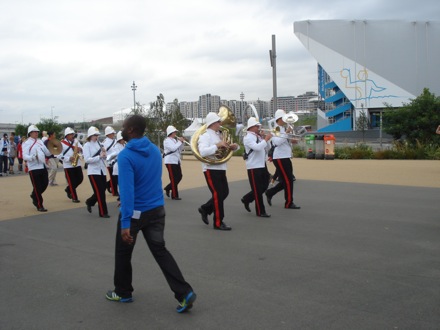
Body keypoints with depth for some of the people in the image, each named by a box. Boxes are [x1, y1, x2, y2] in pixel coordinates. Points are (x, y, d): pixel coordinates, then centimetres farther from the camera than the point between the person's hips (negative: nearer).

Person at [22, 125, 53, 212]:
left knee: (45, 183, 10)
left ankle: (34, 196, 36)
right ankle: (39, 206, 10)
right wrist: (32, 157, -33)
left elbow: (47, 153, 16)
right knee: (37, 187, -1)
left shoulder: (40, 142, 14)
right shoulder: (26, 143, -5)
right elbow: (24, 156, -15)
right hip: (34, 168, -6)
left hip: (43, 167, 6)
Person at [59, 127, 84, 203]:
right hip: (68, 166, -5)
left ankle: (68, 189, 28)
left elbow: (83, 149, 10)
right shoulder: (62, 143, -5)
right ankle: (74, 198, 7)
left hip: (77, 164, 5)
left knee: (80, 179, 6)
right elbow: (59, 155, -9)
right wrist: (68, 158, -21)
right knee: (72, 182, -2)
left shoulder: (76, 141, 10)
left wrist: (80, 149, -13)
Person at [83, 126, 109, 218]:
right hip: (93, 171, -6)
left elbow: (104, 158, 14)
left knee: (102, 191, 10)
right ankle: (103, 212, 3)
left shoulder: (99, 144, 11)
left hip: (102, 170, 6)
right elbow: (87, 159, -16)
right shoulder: (87, 146, -5)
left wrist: (104, 153, -8)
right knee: (100, 192, -6)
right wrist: (99, 156, -24)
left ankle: (89, 202, 36)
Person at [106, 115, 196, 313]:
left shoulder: (126, 156, -19)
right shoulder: (155, 150, 5)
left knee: (123, 252, 15)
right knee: (160, 250, 8)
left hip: (136, 212, -6)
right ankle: (184, 293, -1)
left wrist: (125, 222, -28)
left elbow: (126, 189, -27)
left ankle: (123, 292, 31)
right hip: (157, 209, 6)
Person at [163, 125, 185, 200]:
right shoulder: (167, 141, -10)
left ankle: (167, 188, 25)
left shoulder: (175, 140, 16)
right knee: (174, 178, -5)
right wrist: (179, 141, -16)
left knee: (179, 177, 8)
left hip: (176, 161, 8)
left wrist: (181, 142, 3)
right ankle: (174, 195, 2)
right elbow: (173, 148, -25)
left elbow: (180, 150, 17)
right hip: (170, 161, -8)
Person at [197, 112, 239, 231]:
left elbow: (228, 146, 21)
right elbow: (202, 152, -27)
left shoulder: (220, 135, 16)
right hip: (211, 169, -9)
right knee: (218, 194, -6)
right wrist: (217, 145, -31)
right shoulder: (205, 136, -11)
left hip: (221, 169, 9)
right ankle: (218, 223, 4)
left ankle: (205, 209, 29)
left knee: (224, 192, 11)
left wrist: (234, 146, -3)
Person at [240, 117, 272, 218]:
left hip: (262, 165, 9)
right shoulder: (248, 137, -12)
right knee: (257, 190, -1)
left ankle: (246, 199, 31)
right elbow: (257, 147, -28)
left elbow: (266, 147, 18)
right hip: (254, 167, -9)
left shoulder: (258, 137, 14)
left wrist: (265, 139, 4)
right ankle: (260, 211, 7)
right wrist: (266, 139, -20)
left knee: (263, 186, 15)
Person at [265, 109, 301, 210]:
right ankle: (289, 203, 4)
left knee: (286, 180, 13)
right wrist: (286, 133, -24)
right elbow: (277, 142, -26)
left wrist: (291, 140, 2)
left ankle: (270, 192, 27)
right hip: (280, 158, -9)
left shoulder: (284, 129, 15)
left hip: (286, 157, 9)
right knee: (288, 181, -5)